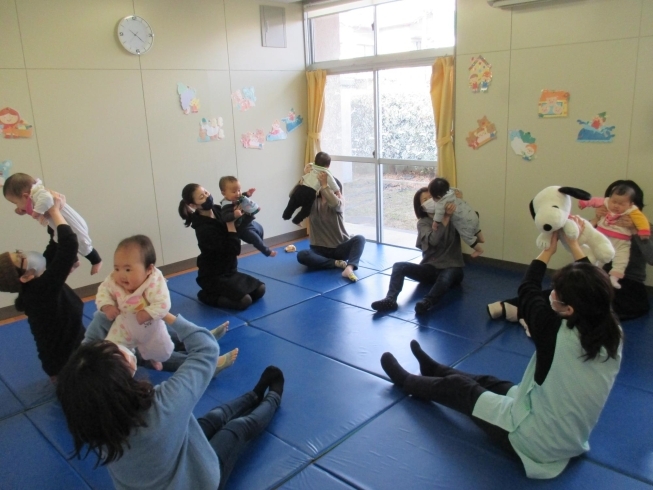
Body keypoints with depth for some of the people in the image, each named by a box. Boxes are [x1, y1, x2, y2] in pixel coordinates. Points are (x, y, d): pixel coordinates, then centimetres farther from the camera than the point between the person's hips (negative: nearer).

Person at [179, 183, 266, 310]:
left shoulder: (218, 210, -4)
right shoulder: (204, 228, -27)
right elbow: (234, 250, -28)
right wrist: (230, 221, -27)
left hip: (228, 271, 8)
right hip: (213, 276, -8)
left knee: (260, 289, 2)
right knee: (245, 301, -19)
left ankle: (221, 292, 16)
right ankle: (207, 295, 2)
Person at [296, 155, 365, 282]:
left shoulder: (339, 202, -4)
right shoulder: (312, 202, 3)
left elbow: (335, 203, -30)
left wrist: (324, 184, -31)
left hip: (340, 247, -1)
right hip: (319, 249, 1)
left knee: (360, 239, -28)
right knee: (301, 256, -29)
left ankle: (349, 268, -48)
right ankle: (337, 263, -26)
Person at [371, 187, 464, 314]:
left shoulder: (453, 217, 5)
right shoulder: (423, 222, 3)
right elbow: (433, 240, -17)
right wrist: (446, 217, -26)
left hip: (452, 268, -2)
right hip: (430, 268, 2)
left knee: (446, 277, -38)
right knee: (399, 266, -21)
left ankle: (426, 303, -63)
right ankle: (390, 300, -42)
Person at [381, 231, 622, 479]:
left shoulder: (556, 334, -32)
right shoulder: (613, 333, -16)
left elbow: (527, 291, -13)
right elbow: (592, 286, 4)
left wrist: (549, 249, -2)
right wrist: (574, 245, 8)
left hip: (537, 442, -7)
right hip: (573, 440, 7)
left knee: (457, 387, 13)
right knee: (489, 383, 25)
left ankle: (408, 381, 40)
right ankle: (435, 369, 50)